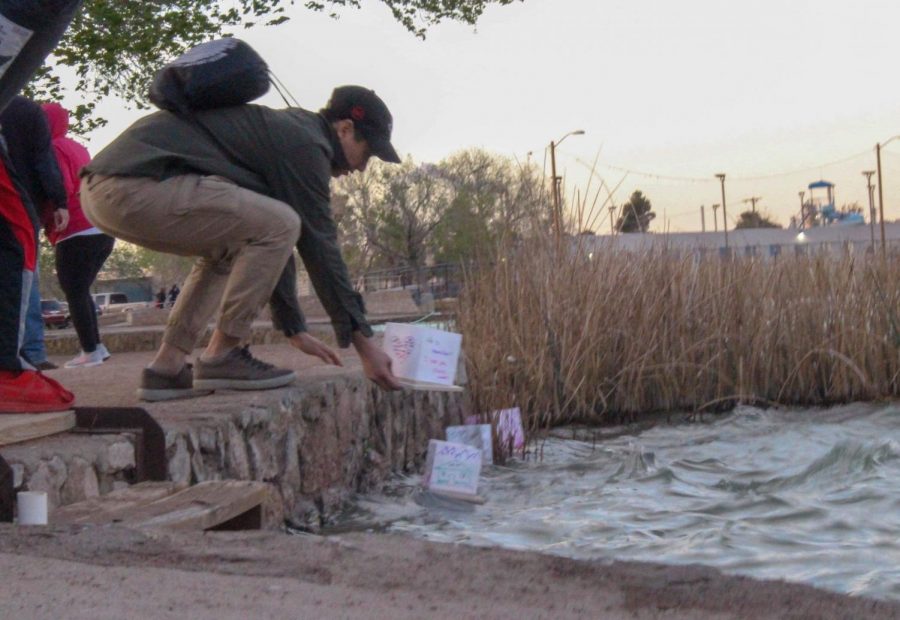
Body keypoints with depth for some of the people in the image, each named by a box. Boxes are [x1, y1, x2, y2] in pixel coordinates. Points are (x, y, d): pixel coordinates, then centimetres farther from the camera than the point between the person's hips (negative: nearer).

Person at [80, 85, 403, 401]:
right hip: (137, 185, -11)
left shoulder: (280, 130, 26)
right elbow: (319, 247, -4)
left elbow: (268, 242, 30)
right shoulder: (304, 143, -3)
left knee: (228, 247, 27)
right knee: (280, 226, -10)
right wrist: (364, 341, 2)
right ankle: (220, 358, -2)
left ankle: (167, 366, 17)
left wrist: (295, 330, 32)